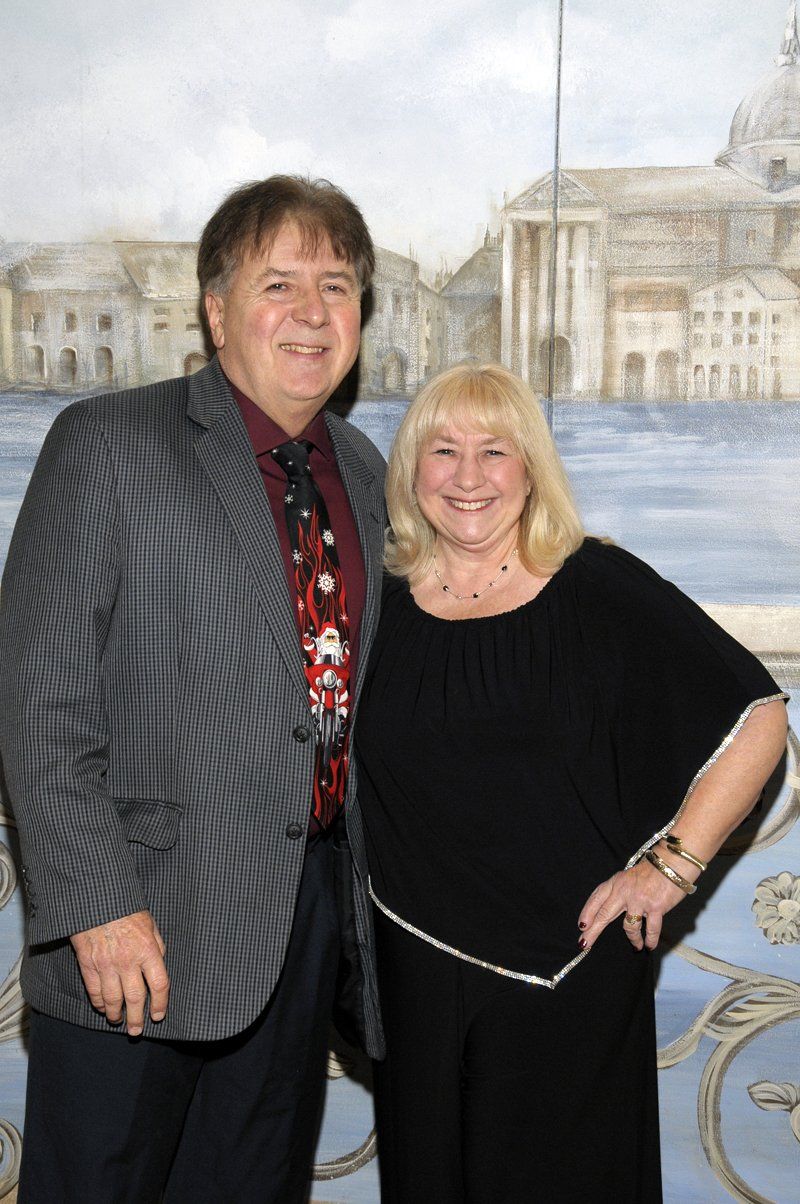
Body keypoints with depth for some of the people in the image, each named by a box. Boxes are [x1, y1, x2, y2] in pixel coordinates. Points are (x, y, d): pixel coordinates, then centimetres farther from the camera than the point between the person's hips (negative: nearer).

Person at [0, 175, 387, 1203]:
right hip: (139, 926, -5)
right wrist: (98, 904, -18)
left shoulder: (362, 471, 10)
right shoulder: (107, 444, -9)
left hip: (314, 913, 6)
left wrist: (370, 878, 15)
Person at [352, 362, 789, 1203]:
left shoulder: (600, 590, -10)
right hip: (416, 969, 3)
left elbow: (757, 716, -8)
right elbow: (350, 765, 17)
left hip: (570, 971, -3)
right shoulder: (384, 603, 0)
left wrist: (671, 864, -11)